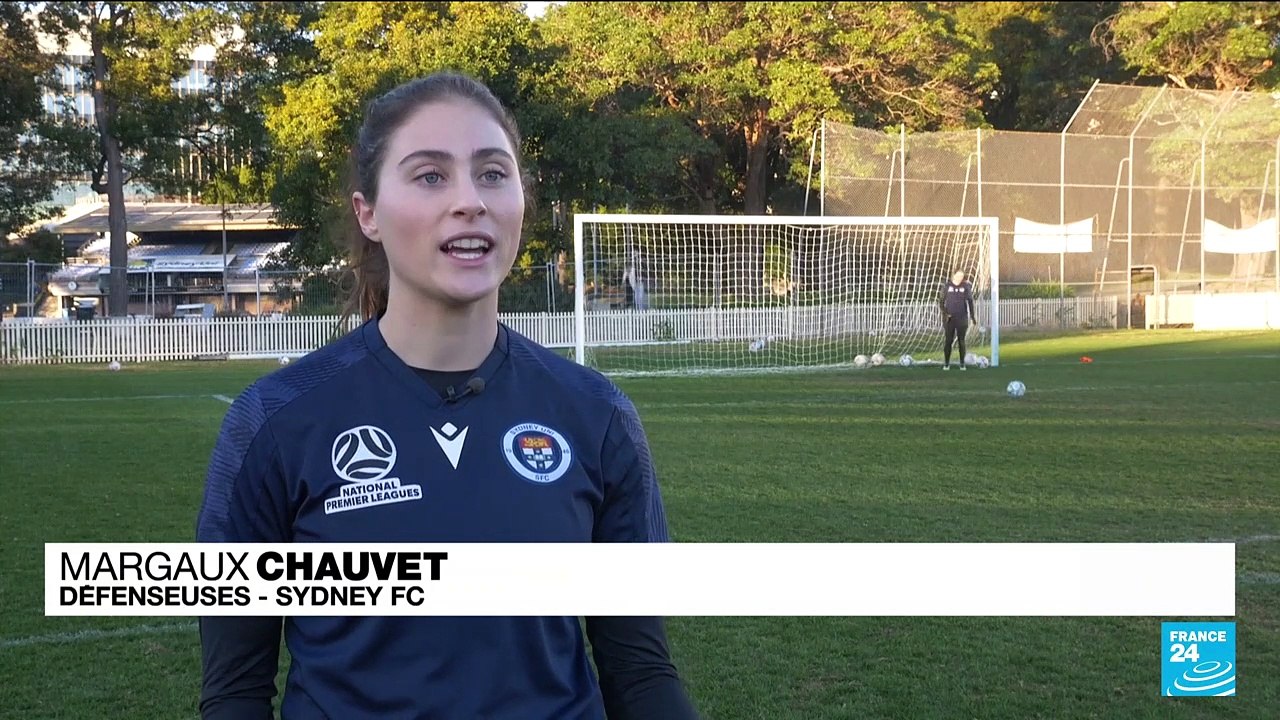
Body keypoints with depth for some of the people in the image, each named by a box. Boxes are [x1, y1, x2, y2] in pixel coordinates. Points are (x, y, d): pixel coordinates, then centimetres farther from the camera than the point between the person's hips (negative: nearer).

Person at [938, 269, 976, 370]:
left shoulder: (965, 287, 2)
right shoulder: (947, 287, 0)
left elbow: (970, 301, 7)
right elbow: (941, 301, 2)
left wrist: (973, 316, 5)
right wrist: (944, 313, -10)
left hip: (962, 318, 1)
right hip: (949, 318, -1)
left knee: (961, 341, 4)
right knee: (949, 341, 0)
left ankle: (962, 364, 10)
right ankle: (946, 363, 6)